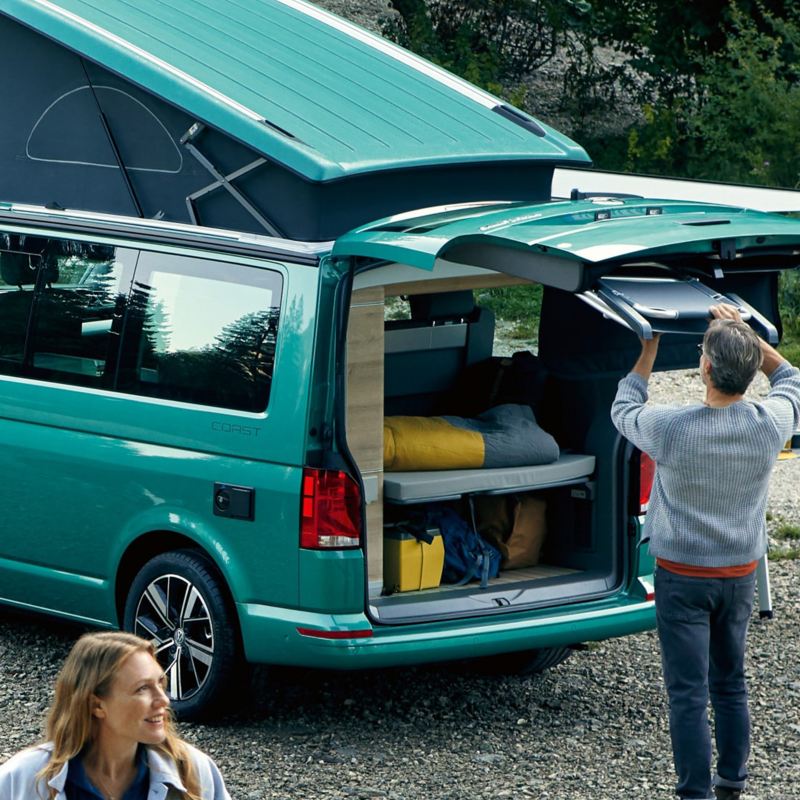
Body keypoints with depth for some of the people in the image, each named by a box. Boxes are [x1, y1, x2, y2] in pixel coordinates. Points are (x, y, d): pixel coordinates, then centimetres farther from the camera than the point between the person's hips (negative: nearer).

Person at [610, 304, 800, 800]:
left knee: (688, 694, 1)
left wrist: (650, 347, 9)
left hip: (684, 576, -4)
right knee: (731, 685, 18)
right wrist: (746, 334, 9)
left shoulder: (672, 428, -24)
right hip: (741, 573, 4)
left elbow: (623, 408, 0)